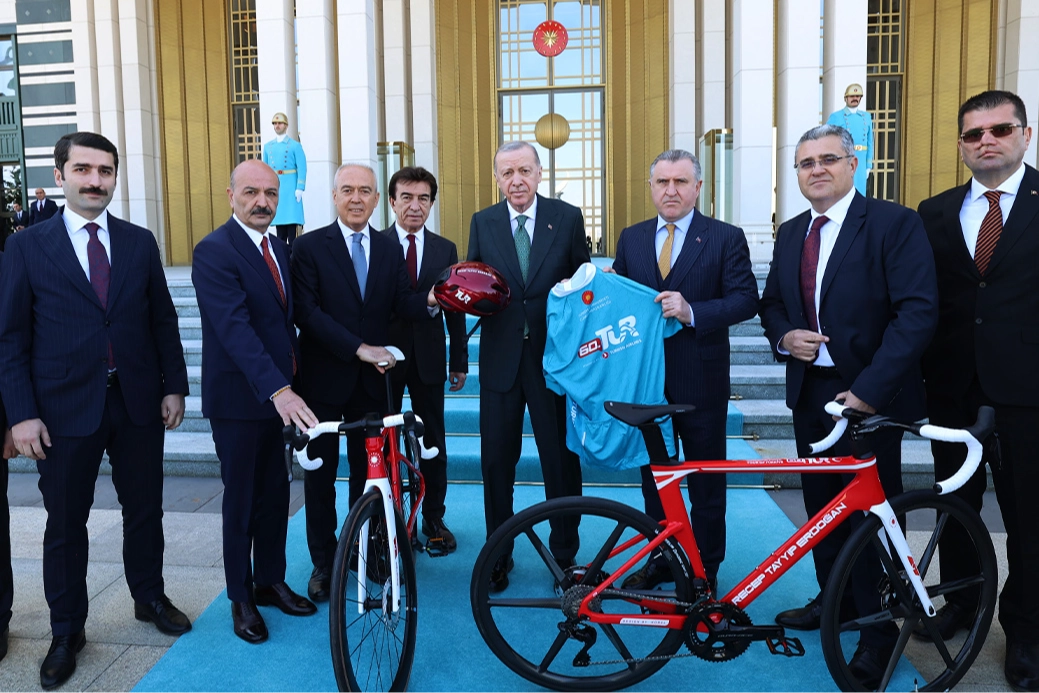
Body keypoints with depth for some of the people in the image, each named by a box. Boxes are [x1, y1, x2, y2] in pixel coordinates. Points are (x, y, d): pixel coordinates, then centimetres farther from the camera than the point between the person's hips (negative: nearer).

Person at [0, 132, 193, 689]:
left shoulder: (140, 242, 5)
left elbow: (163, 320, 7)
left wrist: (174, 387, 3)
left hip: (138, 403, 2)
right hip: (64, 410, -2)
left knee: (145, 509, 14)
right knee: (65, 524, 10)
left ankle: (149, 596, 36)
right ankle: (66, 632, 28)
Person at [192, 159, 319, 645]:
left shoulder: (279, 249, 10)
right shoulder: (215, 251, -16)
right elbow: (235, 328, -27)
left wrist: (291, 378, 8)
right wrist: (279, 390, -36)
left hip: (278, 393, 7)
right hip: (238, 397, -7)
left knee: (275, 494, 15)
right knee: (241, 499, 7)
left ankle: (271, 581, 33)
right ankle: (241, 598, 24)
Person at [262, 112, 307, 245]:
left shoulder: (295, 146, 1)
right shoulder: (267, 147, 14)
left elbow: (302, 169, -6)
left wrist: (300, 188, -15)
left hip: (290, 188, -4)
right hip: (274, 188, 4)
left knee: (291, 219, -6)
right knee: (279, 222, 6)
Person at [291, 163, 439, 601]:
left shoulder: (390, 250, 7)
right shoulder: (310, 247, -5)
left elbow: (402, 304, -3)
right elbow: (308, 313, -14)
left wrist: (429, 302, -25)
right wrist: (359, 348, -21)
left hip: (371, 379, 3)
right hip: (324, 379, -3)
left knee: (369, 468, 12)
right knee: (321, 472, 9)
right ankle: (323, 562, 24)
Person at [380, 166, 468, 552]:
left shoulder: (445, 250, 6)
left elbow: (454, 309, 6)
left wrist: (460, 361, 6)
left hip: (428, 358, 2)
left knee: (433, 443, 9)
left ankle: (433, 519, 23)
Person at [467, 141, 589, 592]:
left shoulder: (568, 217, 2)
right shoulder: (483, 222, 7)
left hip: (553, 355, -1)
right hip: (500, 356, 2)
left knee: (561, 458, 7)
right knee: (496, 459, 8)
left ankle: (564, 554, 25)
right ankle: (499, 555, 25)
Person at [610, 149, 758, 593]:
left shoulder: (726, 238, -4)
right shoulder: (631, 238, 9)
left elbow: (746, 299, -11)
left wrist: (692, 312, -24)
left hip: (700, 378, -4)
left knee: (705, 481, 9)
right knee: (654, 474, 16)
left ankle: (704, 570, 25)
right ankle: (661, 558, 33)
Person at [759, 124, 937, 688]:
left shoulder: (894, 223, -10)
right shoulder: (791, 234, 11)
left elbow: (918, 311, -17)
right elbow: (771, 301, 19)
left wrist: (869, 390, -23)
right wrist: (783, 336, -4)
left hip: (868, 397, -6)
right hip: (809, 391, 6)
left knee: (873, 514, 4)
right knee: (822, 505, 15)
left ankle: (877, 631, 21)